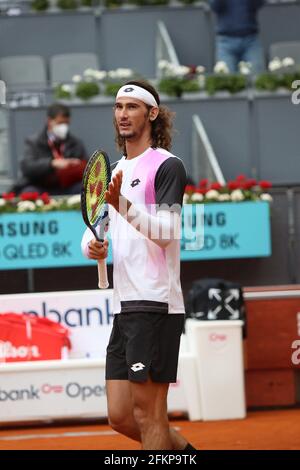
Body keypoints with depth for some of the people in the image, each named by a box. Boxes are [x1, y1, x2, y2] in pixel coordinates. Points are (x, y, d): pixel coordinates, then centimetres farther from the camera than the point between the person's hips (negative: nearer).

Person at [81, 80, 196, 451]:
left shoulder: (167, 166, -5)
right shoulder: (116, 171, 20)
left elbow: (166, 232, -16)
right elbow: (95, 227, 23)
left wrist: (124, 206, -30)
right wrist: (92, 245, 1)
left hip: (155, 305, -8)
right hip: (125, 307, 8)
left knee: (147, 414, -8)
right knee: (120, 416, 8)